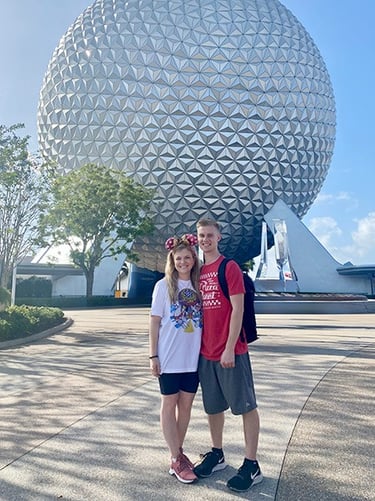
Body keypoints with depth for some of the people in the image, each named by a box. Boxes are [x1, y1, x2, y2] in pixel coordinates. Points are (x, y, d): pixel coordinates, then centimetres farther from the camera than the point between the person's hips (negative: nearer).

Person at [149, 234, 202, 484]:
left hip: (193, 357, 4)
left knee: (186, 404, 14)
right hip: (169, 358, -4)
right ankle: (175, 460, 20)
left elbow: (203, 319, 9)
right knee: (170, 405, 9)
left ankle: (180, 451, 31)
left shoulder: (199, 285, 4)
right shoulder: (163, 285, -5)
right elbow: (155, 321, -4)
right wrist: (153, 355, -6)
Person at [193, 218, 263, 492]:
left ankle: (252, 465, 18)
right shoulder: (199, 272, 10)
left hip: (231, 351, -6)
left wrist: (229, 348, -17)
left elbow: (237, 309, -14)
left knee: (246, 406, 6)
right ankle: (217, 455, 34)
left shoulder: (230, 267, -9)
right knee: (213, 406, 17)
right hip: (206, 353, 7)